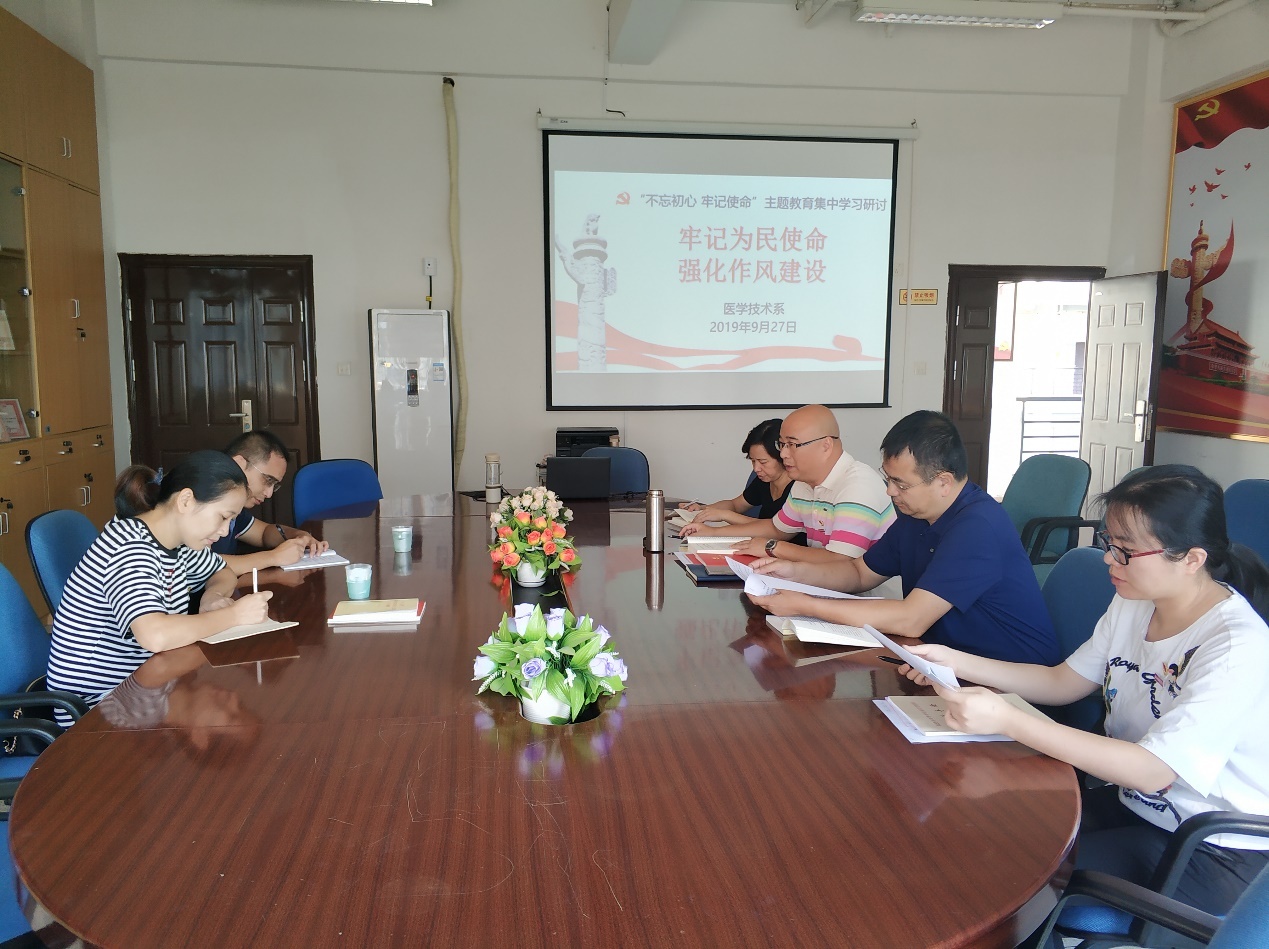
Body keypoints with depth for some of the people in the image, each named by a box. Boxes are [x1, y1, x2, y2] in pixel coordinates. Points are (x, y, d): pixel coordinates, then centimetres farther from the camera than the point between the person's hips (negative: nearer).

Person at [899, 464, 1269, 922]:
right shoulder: (1135, 604, -1)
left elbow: (1152, 770, -31)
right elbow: (1062, 682, 7)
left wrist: (1007, 720, -37)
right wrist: (956, 661, -6)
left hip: (1214, 852, -7)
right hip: (1137, 806, 7)